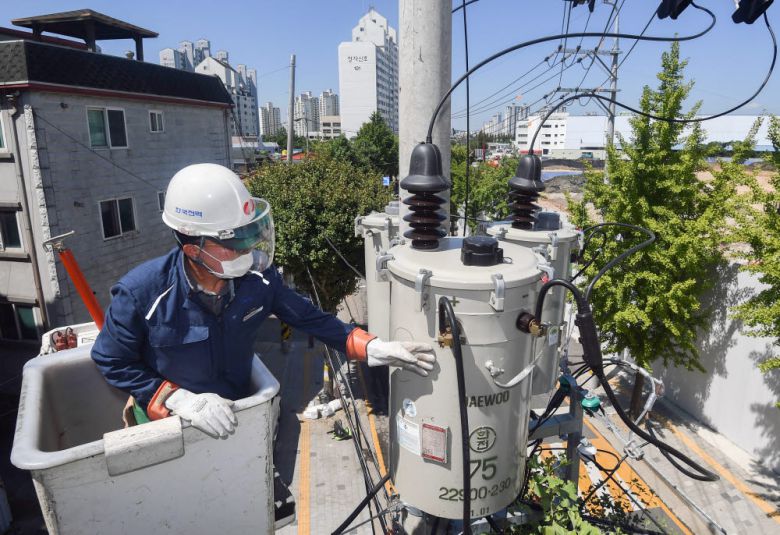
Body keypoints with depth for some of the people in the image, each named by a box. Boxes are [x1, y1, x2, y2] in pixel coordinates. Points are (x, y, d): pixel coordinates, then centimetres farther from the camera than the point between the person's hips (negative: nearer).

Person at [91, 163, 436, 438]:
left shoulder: (258, 277, -20)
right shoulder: (141, 293, -28)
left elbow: (307, 317, -9)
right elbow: (112, 362, -15)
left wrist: (372, 348, -17)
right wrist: (183, 401, -26)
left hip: (237, 413, 3)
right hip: (166, 422, -3)